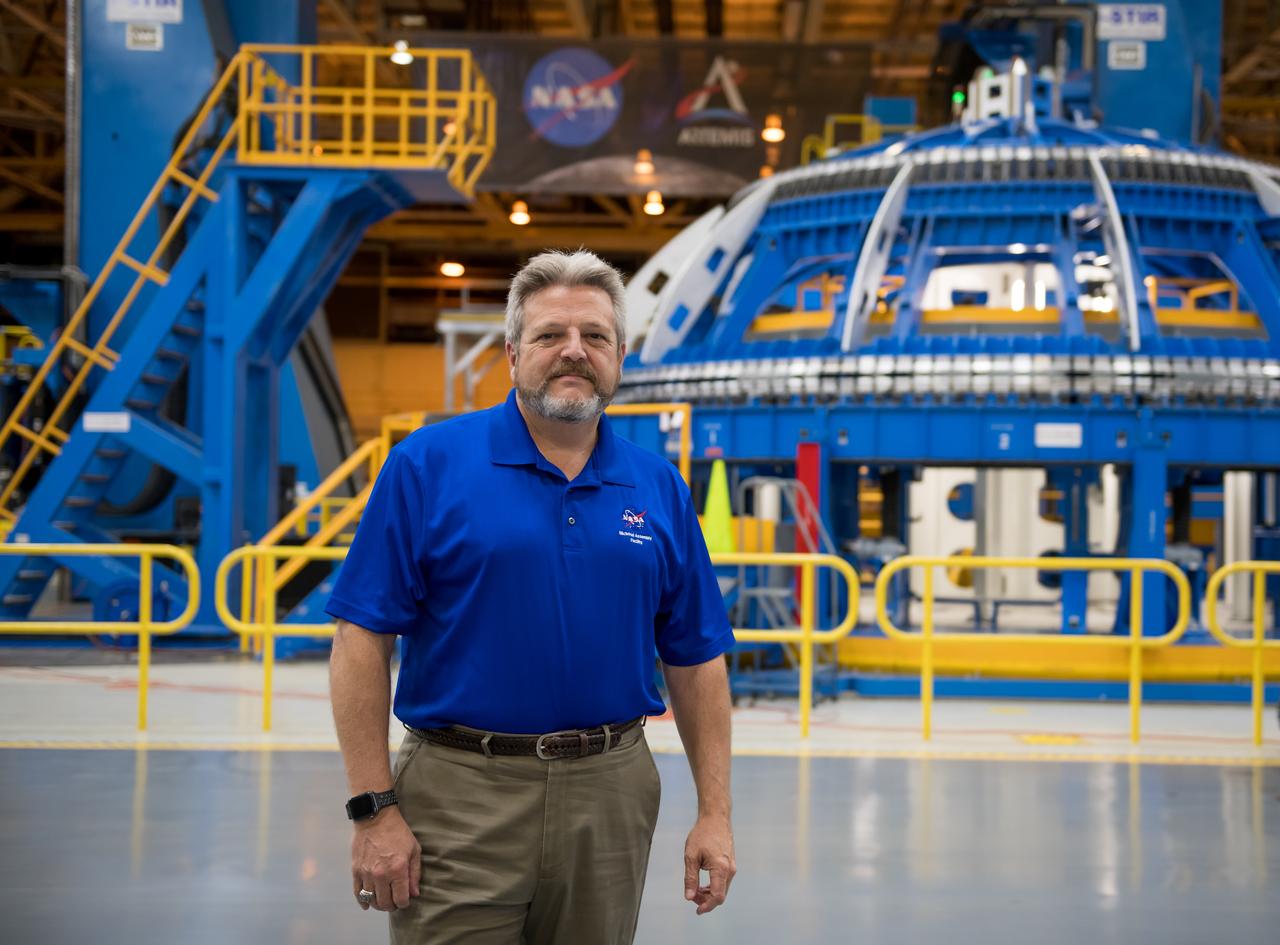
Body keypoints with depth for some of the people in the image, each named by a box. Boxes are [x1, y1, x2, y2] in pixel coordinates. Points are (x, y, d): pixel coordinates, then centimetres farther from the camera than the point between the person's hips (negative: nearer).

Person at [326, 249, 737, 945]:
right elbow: (363, 640, -6)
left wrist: (714, 813, 5)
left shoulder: (659, 489, 7)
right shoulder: (428, 464, -4)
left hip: (610, 794, 3)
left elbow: (696, 660, 11)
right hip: (462, 799, -3)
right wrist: (374, 808, -11)